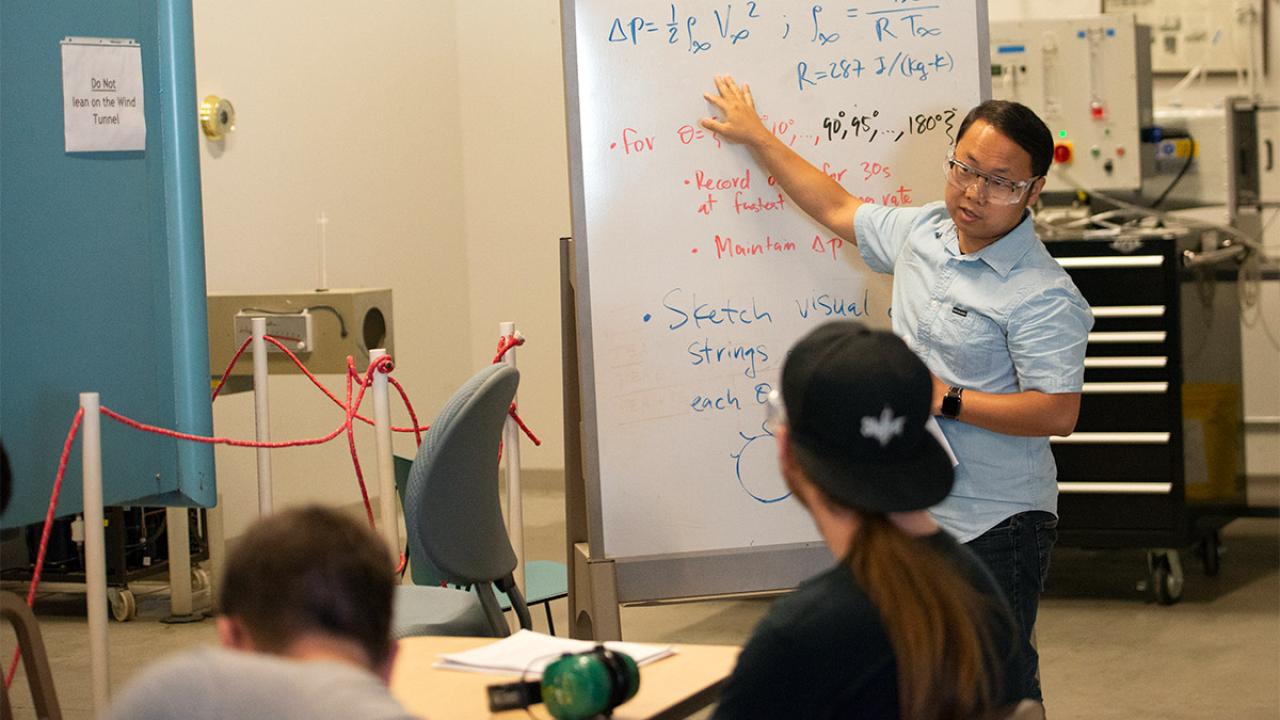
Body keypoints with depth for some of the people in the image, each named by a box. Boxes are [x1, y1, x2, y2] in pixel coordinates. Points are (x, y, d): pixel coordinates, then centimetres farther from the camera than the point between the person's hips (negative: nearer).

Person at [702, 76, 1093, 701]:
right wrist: (757, 138, 26)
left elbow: (1058, 414, -23)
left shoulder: (1043, 296, -18)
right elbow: (837, 209, 23)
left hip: (993, 523, -8)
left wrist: (944, 399, -22)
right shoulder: (921, 233, 7)